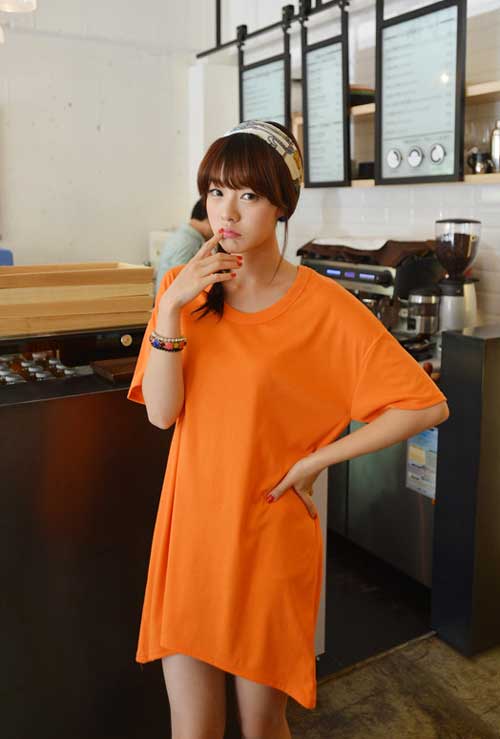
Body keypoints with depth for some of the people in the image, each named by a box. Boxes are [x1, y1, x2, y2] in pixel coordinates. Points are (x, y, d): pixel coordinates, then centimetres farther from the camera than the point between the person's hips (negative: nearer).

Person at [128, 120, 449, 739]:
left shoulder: (324, 307, -13)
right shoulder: (185, 288, -1)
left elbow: (426, 406, -14)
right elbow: (162, 413, -8)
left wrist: (313, 462, -14)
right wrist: (171, 309, -20)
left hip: (268, 538, -3)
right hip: (189, 532, 3)